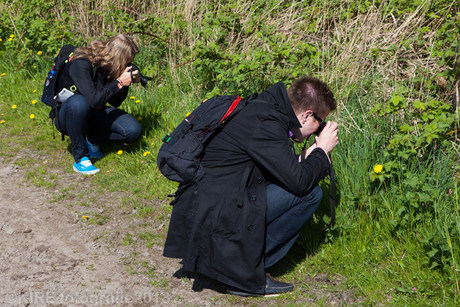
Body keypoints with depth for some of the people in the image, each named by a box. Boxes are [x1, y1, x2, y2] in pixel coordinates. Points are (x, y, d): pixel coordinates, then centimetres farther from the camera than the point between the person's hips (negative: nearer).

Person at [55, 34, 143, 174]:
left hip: (93, 114, 6)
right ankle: (80, 159, -27)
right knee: (79, 102, -42)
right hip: (66, 116, -6)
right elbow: (94, 99, -38)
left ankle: (91, 140, 7)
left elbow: (115, 102, 3)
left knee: (134, 131, -15)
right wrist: (119, 82, -30)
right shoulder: (80, 63, -26)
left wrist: (126, 84, -13)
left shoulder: (108, 65, -4)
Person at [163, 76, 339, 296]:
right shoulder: (266, 124, -17)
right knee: (309, 193, -11)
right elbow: (299, 181, -19)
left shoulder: (267, 109, 13)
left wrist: (309, 158, 11)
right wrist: (322, 151, -2)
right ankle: (247, 271, -5)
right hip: (214, 216, -10)